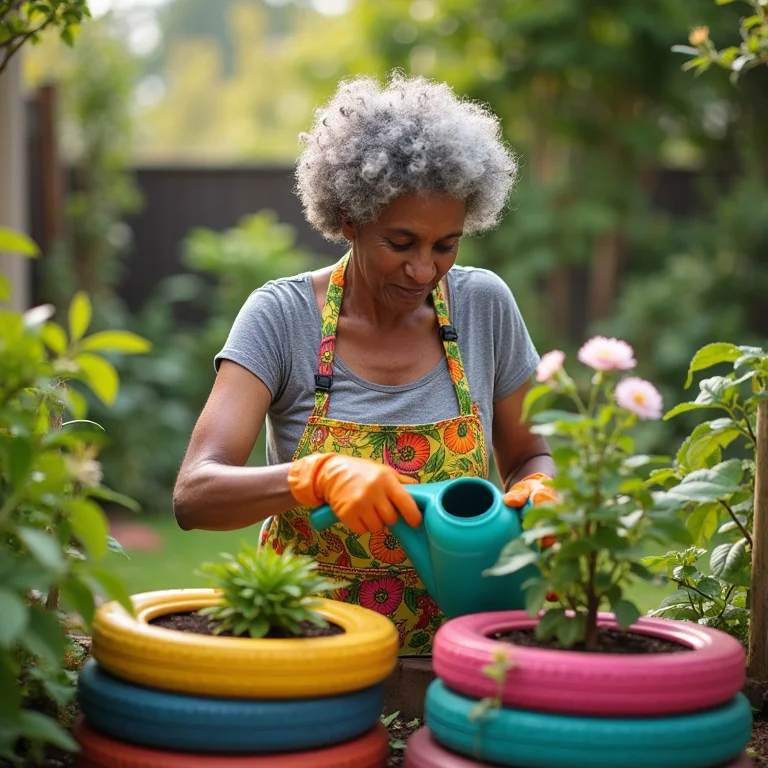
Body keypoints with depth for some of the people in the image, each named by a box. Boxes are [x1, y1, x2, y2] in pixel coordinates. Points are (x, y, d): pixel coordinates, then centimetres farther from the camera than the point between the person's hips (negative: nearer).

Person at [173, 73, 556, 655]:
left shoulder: (485, 306, 0)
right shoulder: (282, 316, -7)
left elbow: (529, 455, 14)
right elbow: (194, 496, -16)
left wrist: (536, 493, -9)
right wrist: (319, 475, -33)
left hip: (448, 645, 3)